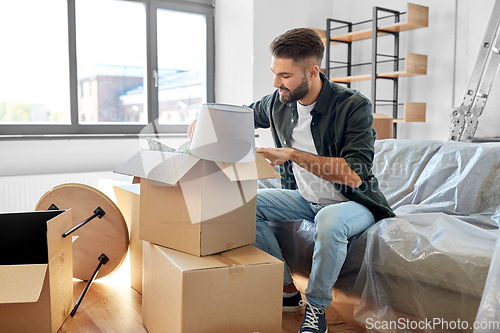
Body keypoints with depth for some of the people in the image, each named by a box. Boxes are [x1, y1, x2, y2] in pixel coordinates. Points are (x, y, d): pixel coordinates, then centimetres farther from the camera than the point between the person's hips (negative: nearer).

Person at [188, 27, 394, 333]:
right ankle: (287, 290, -2)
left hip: (353, 202, -6)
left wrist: (293, 154, -34)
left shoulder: (354, 107, -23)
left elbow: (354, 176, -33)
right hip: (304, 198, 6)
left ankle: (317, 306, -12)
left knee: (330, 221, -39)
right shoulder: (279, 103, -5)